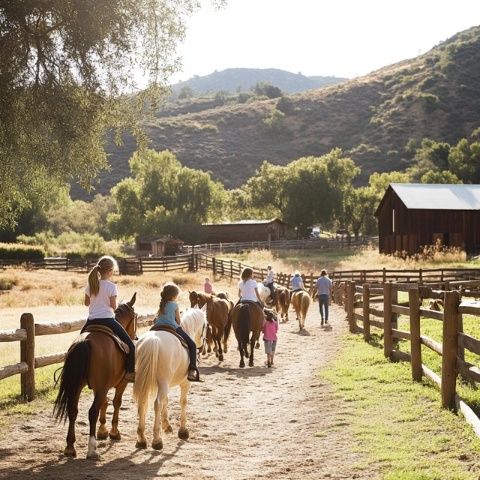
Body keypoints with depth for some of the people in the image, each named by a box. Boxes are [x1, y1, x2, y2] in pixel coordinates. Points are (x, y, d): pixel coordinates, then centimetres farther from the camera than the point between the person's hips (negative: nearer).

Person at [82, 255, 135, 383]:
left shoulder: (90, 285, 5)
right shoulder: (111, 286, -10)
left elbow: (86, 303, 13)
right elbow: (114, 306, -10)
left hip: (91, 321, 5)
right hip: (107, 320, -5)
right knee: (130, 345, 3)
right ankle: (129, 372, -6)